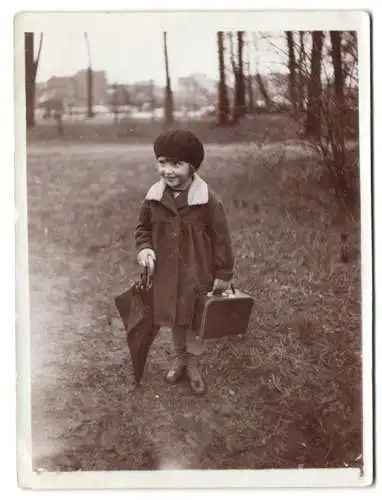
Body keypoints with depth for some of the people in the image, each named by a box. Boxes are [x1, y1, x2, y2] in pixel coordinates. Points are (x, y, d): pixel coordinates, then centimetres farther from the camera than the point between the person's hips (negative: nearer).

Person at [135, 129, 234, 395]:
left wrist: (223, 274, -8)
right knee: (175, 316, 20)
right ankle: (180, 356, 42)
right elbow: (144, 227, 9)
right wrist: (144, 248, -11)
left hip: (198, 273, -3)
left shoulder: (208, 200, -19)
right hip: (166, 271, 3)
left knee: (196, 318, 12)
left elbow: (221, 238, -11)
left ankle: (193, 363, 31)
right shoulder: (154, 198, -8)